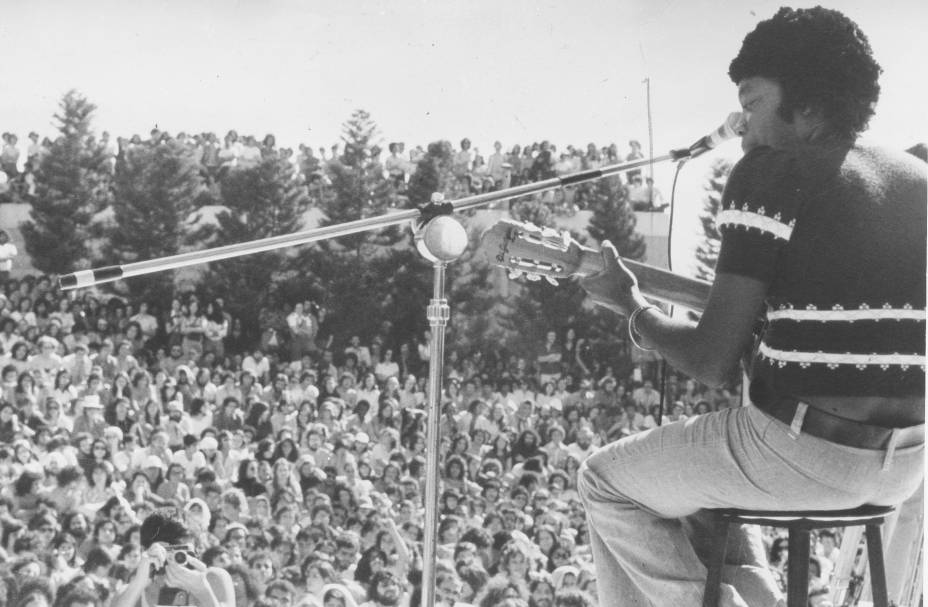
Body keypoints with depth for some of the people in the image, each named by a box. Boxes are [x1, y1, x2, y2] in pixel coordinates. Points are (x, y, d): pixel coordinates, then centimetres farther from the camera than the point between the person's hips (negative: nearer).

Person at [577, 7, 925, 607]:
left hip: (807, 453, -7)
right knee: (702, 470, 33)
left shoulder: (772, 174, -11)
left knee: (607, 482, 16)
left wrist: (631, 306, 4)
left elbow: (711, 362, -13)